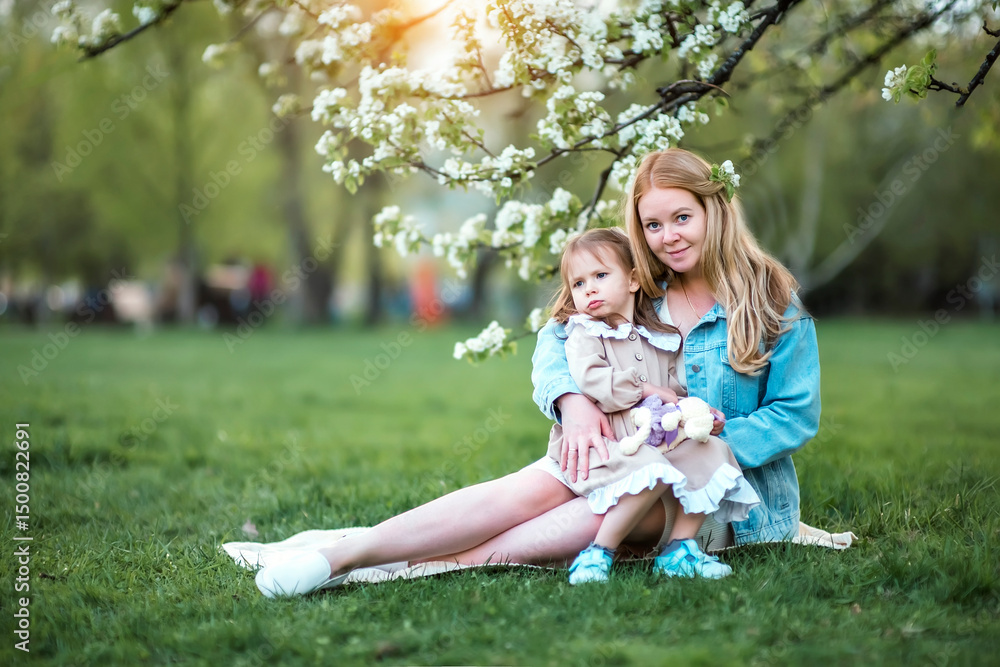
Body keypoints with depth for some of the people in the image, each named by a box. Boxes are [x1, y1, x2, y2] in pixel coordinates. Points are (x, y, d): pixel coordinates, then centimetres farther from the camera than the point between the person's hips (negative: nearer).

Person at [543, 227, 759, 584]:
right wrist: (644, 389, -13)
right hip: (603, 440, -7)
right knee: (652, 472, -34)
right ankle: (598, 553, -28)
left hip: (658, 436, 7)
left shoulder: (658, 339, 20)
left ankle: (679, 548, -11)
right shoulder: (583, 334, 3)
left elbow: (675, 389, 22)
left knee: (709, 453, -12)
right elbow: (589, 379, -15)